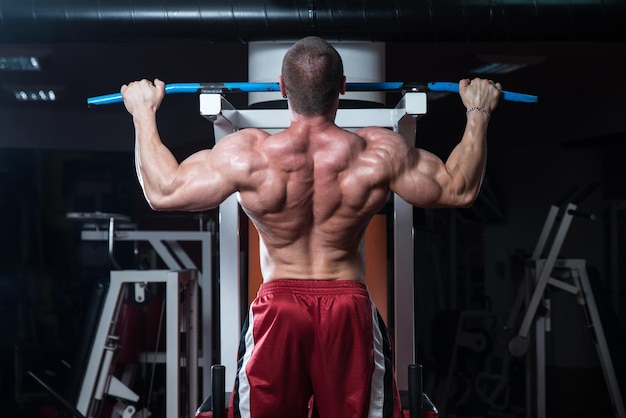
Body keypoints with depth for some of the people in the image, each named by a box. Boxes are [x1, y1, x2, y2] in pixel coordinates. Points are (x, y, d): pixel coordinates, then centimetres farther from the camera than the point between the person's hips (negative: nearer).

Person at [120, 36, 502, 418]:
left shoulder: (246, 154, -13)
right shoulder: (379, 152, -11)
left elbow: (162, 192, -2)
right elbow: (460, 190, 2)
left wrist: (144, 112, 9)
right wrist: (478, 113, 14)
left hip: (277, 307, 0)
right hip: (350, 308, 0)